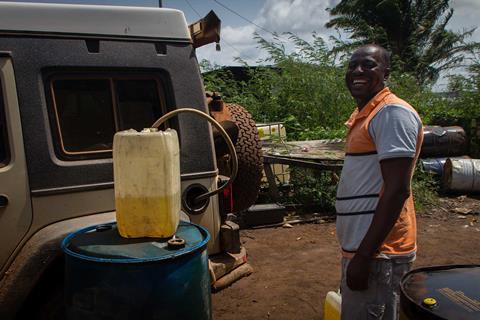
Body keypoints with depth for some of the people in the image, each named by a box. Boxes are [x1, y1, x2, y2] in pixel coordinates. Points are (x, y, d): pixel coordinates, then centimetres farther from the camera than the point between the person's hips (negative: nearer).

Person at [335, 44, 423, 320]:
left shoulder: (392, 113, -14)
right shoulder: (362, 116, 15)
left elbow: (397, 190, -20)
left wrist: (363, 256, -21)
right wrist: (357, 252, 20)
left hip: (377, 253, -9)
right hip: (361, 247, 9)